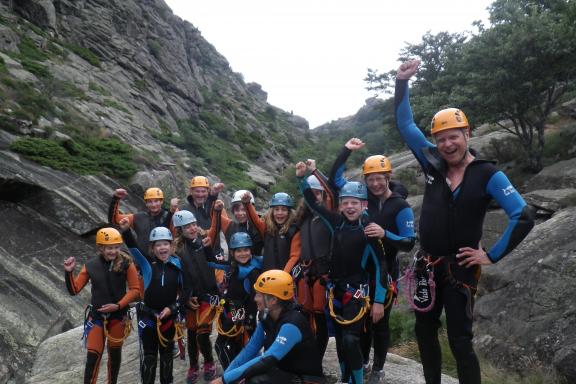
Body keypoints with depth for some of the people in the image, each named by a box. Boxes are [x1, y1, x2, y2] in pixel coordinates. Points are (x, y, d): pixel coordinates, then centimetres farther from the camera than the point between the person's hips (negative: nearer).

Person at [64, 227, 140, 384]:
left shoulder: (126, 263, -13)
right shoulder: (91, 265, -7)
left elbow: (135, 290, -11)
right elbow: (74, 290, -3)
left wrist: (118, 305, -19)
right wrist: (69, 272, -17)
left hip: (118, 315, 0)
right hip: (96, 315, 1)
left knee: (115, 353, 17)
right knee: (93, 356, -2)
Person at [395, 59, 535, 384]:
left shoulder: (488, 175, -12)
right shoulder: (434, 163, -1)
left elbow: (524, 217, -16)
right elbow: (405, 124, 3)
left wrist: (492, 256, -14)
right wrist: (402, 82, -5)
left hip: (460, 268, -5)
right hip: (428, 264, 5)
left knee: (460, 340, 1)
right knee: (425, 329, 18)